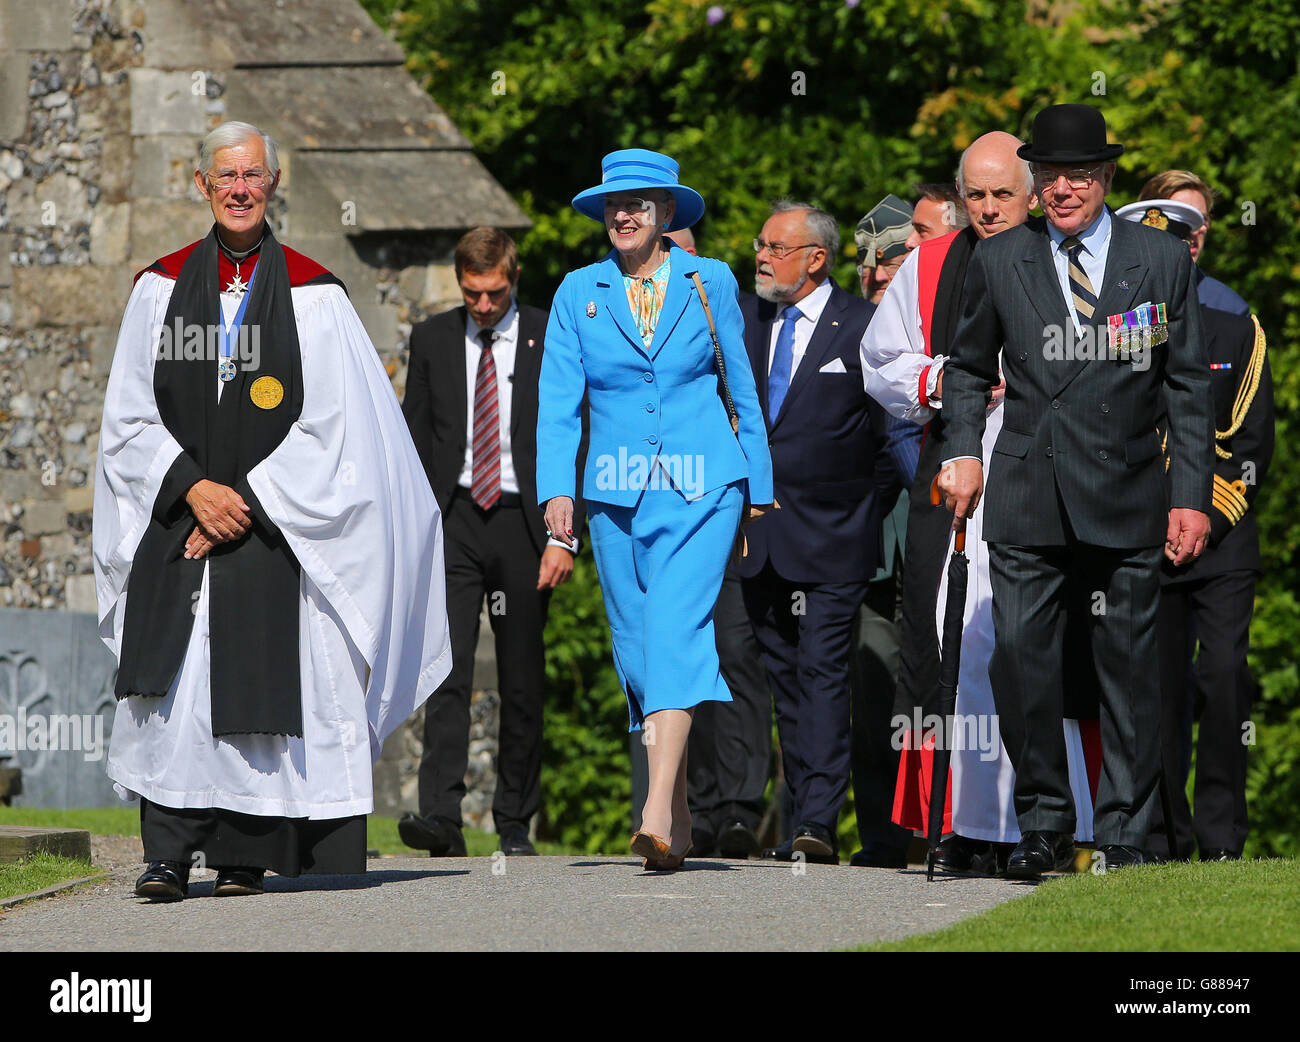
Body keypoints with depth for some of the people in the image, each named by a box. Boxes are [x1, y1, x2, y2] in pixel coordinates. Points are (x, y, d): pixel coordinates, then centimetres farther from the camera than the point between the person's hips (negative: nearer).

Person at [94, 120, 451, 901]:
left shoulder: (313, 295, 1)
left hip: (274, 525, -2)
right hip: (176, 522, 2)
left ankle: (245, 856, 5)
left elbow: (330, 425, -3)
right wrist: (193, 487, -9)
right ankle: (169, 854, -9)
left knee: (255, 684, -3)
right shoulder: (162, 287, 8)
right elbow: (131, 413, 6)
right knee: (171, 687, -9)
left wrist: (248, 500, -10)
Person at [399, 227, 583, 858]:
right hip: (453, 521, 1)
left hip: (523, 522, -1)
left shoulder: (551, 342, 1)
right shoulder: (432, 340, 8)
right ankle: (440, 819, -20)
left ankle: (515, 824, 15)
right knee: (447, 669, -13)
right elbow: (416, 440, 11)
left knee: (522, 681, 5)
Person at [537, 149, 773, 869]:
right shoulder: (579, 292, 6)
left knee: (675, 628, -19)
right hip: (616, 494, 3)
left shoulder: (710, 283, 4)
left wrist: (759, 485, 13)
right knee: (637, 647, 4)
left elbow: (742, 388, 12)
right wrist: (557, 489, -11)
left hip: (702, 488, -3)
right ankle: (679, 820, 14)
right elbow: (557, 399, 2)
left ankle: (657, 811, -29)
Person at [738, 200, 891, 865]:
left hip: (831, 535, -6)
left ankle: (818, 824, -15)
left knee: (821, 673, -11)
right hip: (761, 534, 6)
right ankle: (802, 821, 15)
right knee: (785, 679, 9)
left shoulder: (862, 325, -5)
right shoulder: (743, 321, 10)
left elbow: (888, 426, 0)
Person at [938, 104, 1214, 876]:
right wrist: (964, 450, 4)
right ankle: (1044, 826, 7)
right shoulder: (999, 261, 9)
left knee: (1129, 668, 1)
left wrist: (1192, 495, -1)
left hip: (1129, 497, -1)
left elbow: (1188, 387, 5)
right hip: (1028, 496, 1)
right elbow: (969, 368, 20)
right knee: (1021, 661, -6)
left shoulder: (1163, 261, 5)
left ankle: (1124, 835, 10)